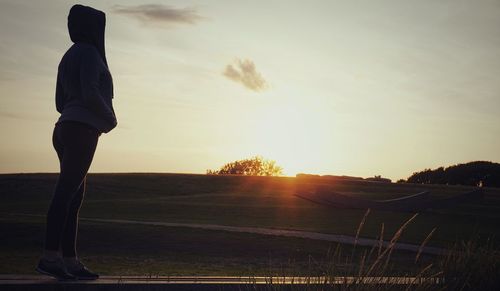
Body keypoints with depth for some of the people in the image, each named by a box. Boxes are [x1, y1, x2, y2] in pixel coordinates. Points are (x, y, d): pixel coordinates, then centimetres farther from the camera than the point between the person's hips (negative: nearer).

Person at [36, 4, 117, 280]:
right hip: (82, 131, -9)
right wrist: (110, 118, -1)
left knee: (74, 197, 5)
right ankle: (49, 256, -20)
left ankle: (70, 261, 4)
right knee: (65, 193, -15)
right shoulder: (89, 53, -4)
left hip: (65, 131, 9)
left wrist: (100, 118, 22)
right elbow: (90, 94, -17)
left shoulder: (67, 58, 23)